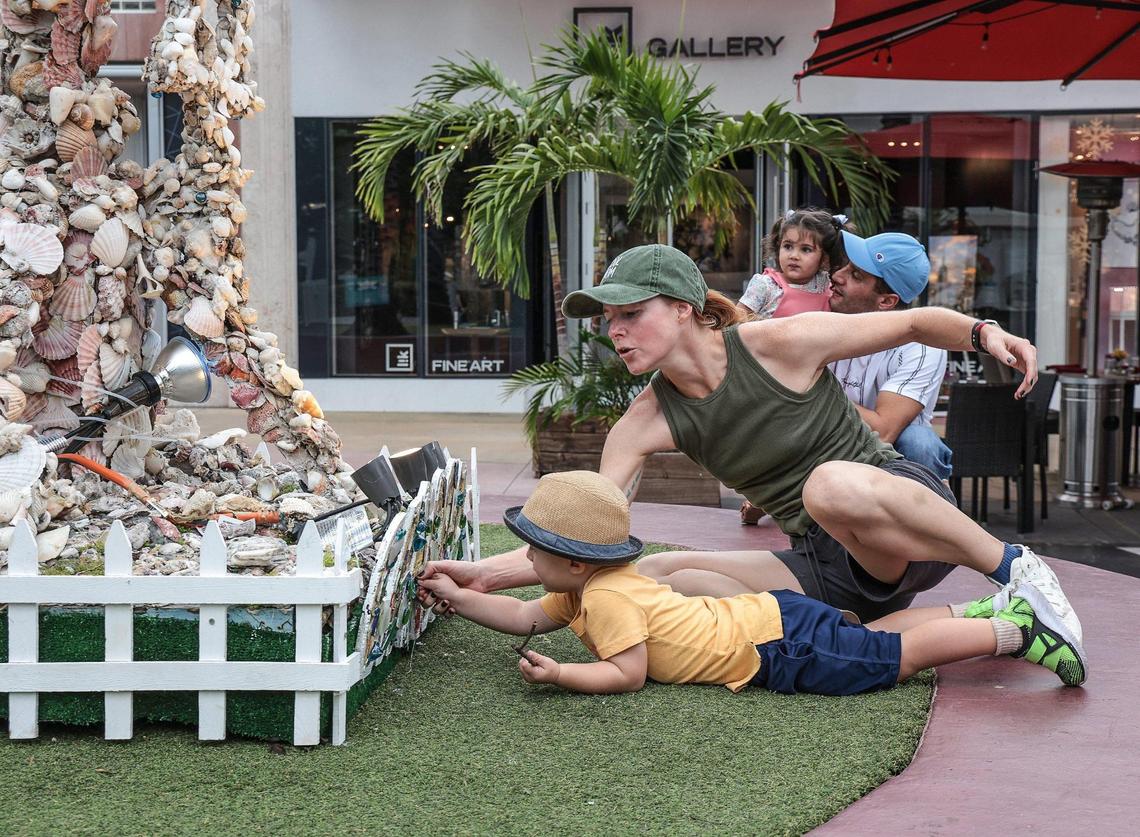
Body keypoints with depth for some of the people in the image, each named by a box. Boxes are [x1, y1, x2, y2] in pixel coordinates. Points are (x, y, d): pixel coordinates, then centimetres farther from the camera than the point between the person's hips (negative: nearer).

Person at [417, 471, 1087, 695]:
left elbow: (627, 675, -23)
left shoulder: (604, 598, -19)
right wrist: (457, 597, 13)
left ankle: (1016, 629, -1)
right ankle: (986, 613, 25)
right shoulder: (593, 582, 10)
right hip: (768, 616, 9)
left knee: (898, 655, -4)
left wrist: (558, 675, -23)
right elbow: (526, 618, 18)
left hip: (776, 644, -9)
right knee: (868, 637, 21)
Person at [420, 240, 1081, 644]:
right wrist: (487, 573, -20)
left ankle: (1016, 569, -18)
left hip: (908, 519, -5)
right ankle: (860, 630, -16)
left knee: (832, 484, -40)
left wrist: (983, 332, -23)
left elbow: (915, 323, -3)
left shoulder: (781, 343, -13)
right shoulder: (646, 423, -2)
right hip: (820, 565, 5)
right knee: (650, 579, -14)